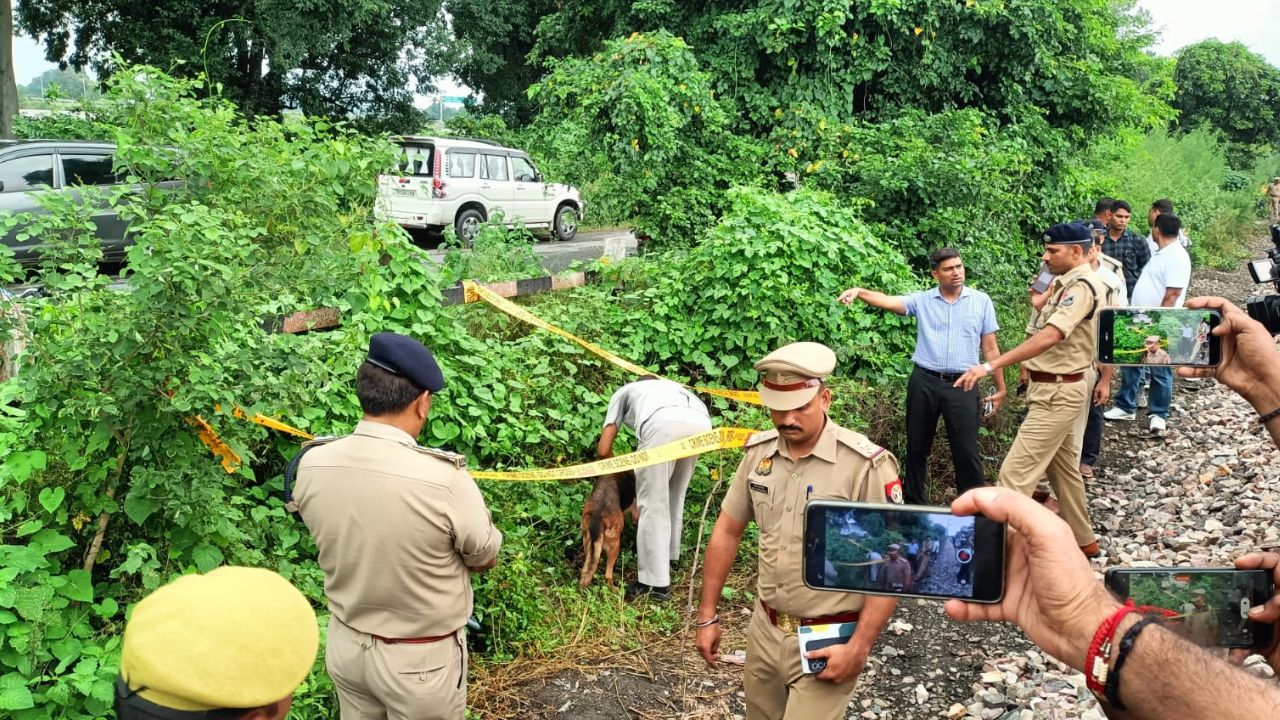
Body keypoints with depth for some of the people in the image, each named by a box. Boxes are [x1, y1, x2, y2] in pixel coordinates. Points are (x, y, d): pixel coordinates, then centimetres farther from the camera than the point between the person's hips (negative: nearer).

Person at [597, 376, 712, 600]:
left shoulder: (624, 391, 38)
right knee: (675, 494, 26)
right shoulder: (672, 386, 46)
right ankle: (669, 557, 37)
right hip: (701, 423, 4)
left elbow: (603, 449, 30)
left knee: (653, 503, 6)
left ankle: (655, 582, 7)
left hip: (662, 423, -4)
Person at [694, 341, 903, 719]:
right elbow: (727, 531, 8)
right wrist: (707, 615, 8)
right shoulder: (758, 452, -2)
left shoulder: (867, 465, -19)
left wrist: (858, 648, -19)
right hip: (763, 631, 6)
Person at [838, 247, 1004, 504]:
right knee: (917, 446, 11)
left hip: (962, 385, -1)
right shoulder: (922, 300, 3)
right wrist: (859, 292, -33)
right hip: (924, 382, 1)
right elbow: (887, 301, -13)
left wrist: (1000, 387, 6)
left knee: (966, 450, -2)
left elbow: (990, 348, 7)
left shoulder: (981, 301, 4)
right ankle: (915, 502, 26)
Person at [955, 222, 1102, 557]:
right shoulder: (1068, 284, 12)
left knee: (1015, 472, -11)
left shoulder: (1082, 286, -20)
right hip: (1057, 389, 11)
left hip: (1057, 393, -11)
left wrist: (991, 366, -39)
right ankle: (1083, 540, 33)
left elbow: (1048, 337, -34)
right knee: (1062, 467, 20)